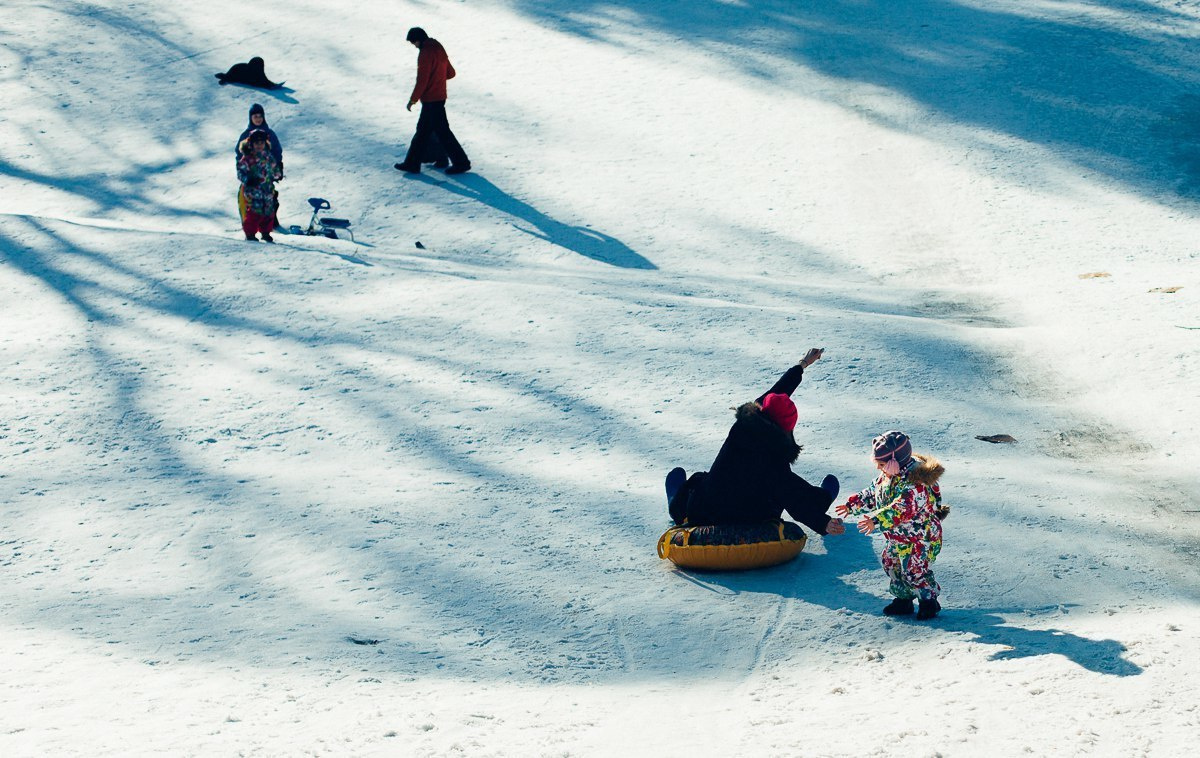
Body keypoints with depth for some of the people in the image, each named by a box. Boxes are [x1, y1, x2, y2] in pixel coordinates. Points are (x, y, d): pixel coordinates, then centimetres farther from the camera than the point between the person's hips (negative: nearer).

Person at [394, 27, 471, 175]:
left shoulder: (426, 53, -19)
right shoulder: (439, 49, 10)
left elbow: (422, 81, -20)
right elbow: (451, 73, 16)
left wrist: (413, 99, -11)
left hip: (431, 100, -10)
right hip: (440, 96, 10)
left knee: (442, 132, -3)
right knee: (422, 130, 16)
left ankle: (461, 162, 0)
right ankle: (412, 163, 22)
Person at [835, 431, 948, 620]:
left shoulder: (915, 482, -30)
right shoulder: (886, 477, 1)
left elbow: (903, 509, -42)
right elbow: (872, 494, 19)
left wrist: (877, 520, -48)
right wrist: (851, 504, 18)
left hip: (920, 538, -9)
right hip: (897, 538, 9)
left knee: (914, 571, -7)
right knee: (891, 564, 15)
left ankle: (929, 601, 14)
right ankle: (903, 600, 31)